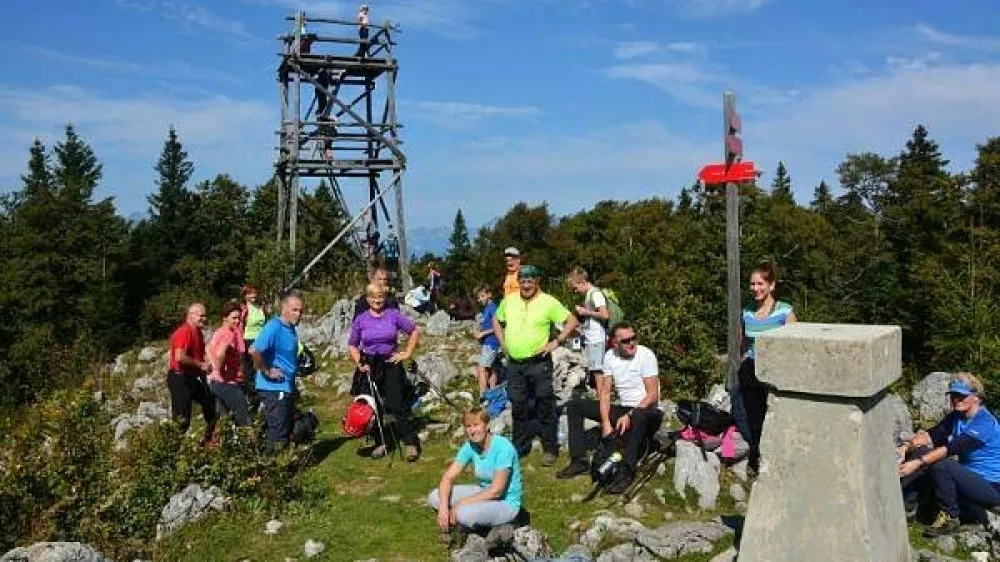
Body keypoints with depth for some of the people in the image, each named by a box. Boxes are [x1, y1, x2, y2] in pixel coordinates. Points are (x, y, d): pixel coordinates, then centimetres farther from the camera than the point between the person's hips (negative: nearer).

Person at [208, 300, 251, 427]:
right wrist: (221, 370, -20)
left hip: (217, 381, 10)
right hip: (228, 382, -10)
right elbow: (220, 354, -35)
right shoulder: (230, 334, -19)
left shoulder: (219, 332, 10)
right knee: (244, 418, -7)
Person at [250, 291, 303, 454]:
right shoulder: (274, 327, -19)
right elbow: (254, 351, -32)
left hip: (287, 387, 9)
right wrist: (267, 371, -22)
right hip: (274, 388, -9)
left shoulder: (291, 328, 8)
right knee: (278, 435, -3)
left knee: (287, 430, 19)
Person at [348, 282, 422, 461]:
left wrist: (407, 353, 0)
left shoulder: (394, 315, -2)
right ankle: (381, 443, 23)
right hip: (369, 367, 2)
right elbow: (352, 346, 7)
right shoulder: (361, 320, 0)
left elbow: (414, 332, 6)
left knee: (398, 405, -5)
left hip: (391, 365, -2)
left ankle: (411, 444, 2)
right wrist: (359, 363, -7)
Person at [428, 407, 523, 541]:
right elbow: (448, 477, -6)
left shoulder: (503, 447, -25)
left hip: (506, 503, -7)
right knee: (434, 497, -8)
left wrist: (460, 504, -23)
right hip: (483, 493, 7)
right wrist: (443, 506, -23)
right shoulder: (470, 446, -5)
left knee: (464, 514, -34)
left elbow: (496, 491, -25)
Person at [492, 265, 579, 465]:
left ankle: (550, 449, 14)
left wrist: (556, 341, -11)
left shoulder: (548, 302, -8)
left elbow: (572, 321, -6)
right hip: (514, 364, 5)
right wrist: (502, 341, 11)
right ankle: (519, 447, 27)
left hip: (539, 363, -4)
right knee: (518, 407, 13)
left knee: (545, 407, 2)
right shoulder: (509, 300, 6)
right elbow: (496, 320, 22)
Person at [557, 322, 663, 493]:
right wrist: (606, 422, -12)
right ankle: (579, 461, -4)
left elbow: (653, 395, -17)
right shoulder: (610, 356, 1)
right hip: (623, 409, 6)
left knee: (639, 415, -43)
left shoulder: (646, 355, -13)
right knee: (574, 405, -2)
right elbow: (605, 392, 1)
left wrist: (629, 416, -26)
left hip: (647, 410, -6)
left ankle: (626, 471, -32)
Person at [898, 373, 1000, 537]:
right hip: (969, 475, 8)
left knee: (941, 467, -31)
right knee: (921, 452, -7)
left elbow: (952, 448, -30)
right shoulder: (956, 417, 5)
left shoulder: (984, 422, -21)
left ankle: (949, 518, -11)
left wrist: (917, 463, -36)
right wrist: (905, 447, -23)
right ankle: (905, 505, -6)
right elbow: (932, 434, -4)